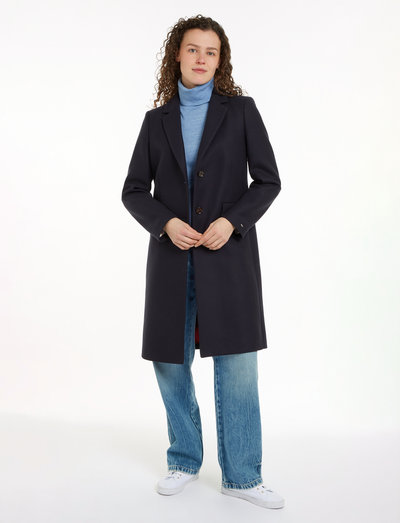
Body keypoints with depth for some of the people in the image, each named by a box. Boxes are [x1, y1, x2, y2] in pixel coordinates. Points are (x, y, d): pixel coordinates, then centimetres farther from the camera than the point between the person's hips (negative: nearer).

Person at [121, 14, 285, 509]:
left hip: (228, 255, -2)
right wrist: (165, 223, -9)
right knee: (170, 363, 9)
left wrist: (232, 220, -12)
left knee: (237, 367, -3)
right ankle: (184, 461, 29)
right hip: (172, 258, 3)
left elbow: (268, 180, 3)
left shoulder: (241, 111, 6)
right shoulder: (157, 119, 11)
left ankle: (241, 476, 12)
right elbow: (134, 190, 9)